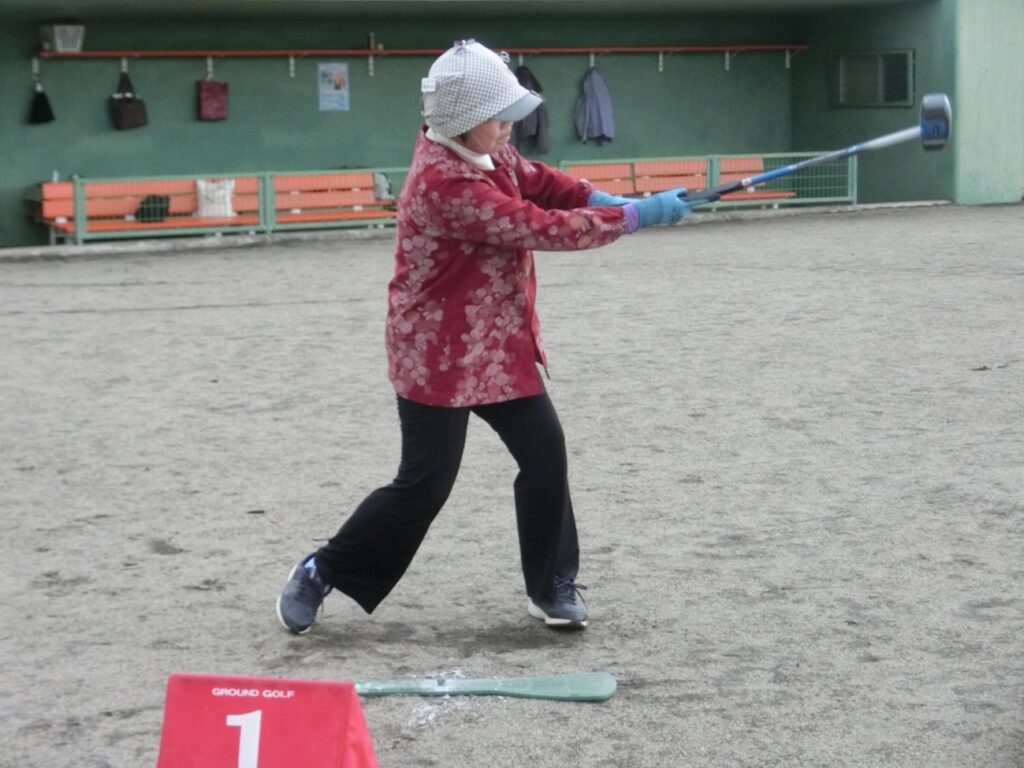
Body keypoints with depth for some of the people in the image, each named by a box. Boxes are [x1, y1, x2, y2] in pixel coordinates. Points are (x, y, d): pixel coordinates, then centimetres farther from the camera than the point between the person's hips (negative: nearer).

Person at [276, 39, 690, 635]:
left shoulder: (487, 151, -1)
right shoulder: (445, 184, -28)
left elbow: (540, 183, 11)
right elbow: (542, 229, -28)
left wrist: (609, 202, -9)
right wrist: (636, 217, -23)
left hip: (499, 346, 9)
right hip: (438, 355, -9)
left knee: (545, 453, 5)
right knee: (425, 484, -3)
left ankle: (552, 585, 18)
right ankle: (321, 573, 15)